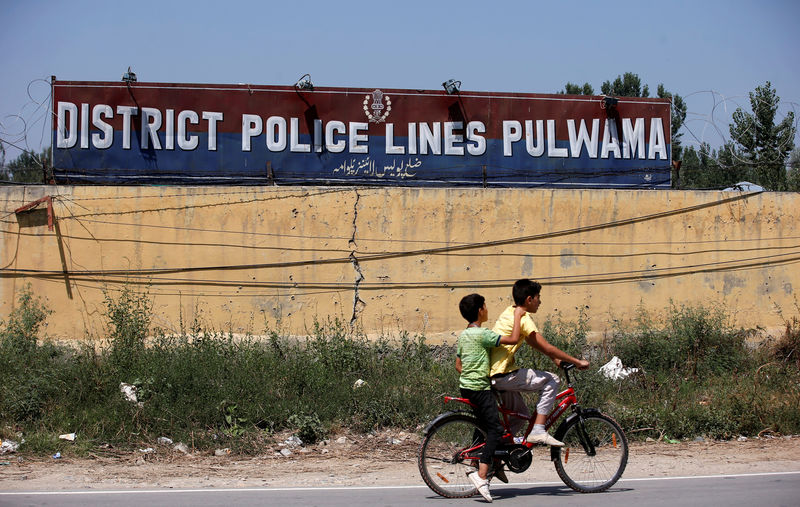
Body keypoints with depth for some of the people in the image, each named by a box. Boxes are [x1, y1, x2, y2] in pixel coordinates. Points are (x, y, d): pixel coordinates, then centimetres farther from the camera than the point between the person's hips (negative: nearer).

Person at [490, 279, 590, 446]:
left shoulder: (509, 312, 17)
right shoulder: (524, 318, -12)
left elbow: (533, 343, 24)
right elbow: (547, 348, -16)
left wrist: (556, 359, 20)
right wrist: (577, 362, -9)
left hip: (492, 375, 10)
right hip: (504, 375, -10)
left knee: (521, 414, 22)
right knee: (551, 380, -4)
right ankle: (538, 431, -9)